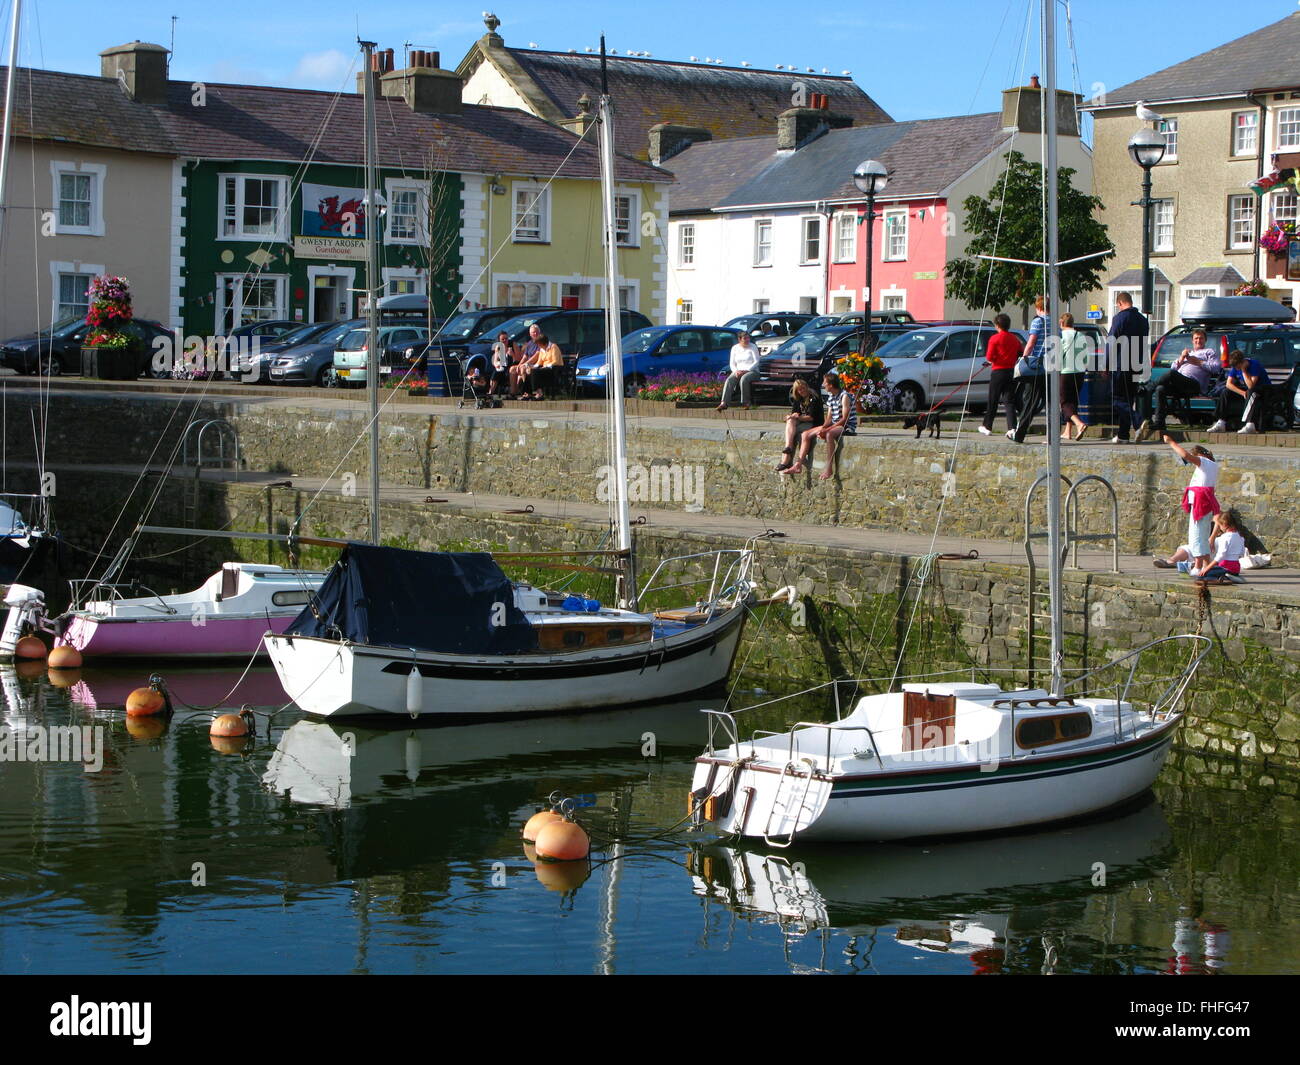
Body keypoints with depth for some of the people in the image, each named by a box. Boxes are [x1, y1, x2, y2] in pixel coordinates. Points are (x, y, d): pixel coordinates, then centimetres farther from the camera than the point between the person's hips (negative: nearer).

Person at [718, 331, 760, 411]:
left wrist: (746, 371, -16)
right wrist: (736, 371, -11)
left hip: (752, 371, -3)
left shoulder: (753, 347, 2)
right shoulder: (735, 348, 12)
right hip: (738, 371, 3)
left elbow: (756, 362, -5)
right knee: (729, 380, -29)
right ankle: (724, 403, -41)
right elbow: (732, 363, 11)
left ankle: (747, 403, -28)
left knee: (744, 379, -38)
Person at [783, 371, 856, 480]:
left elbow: (844, 419, -21)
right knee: (806, 434, 1)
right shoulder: (830, 397, 11)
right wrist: (822, 428, -11)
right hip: (834, 425, 9)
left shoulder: (844, 396, -15)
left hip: (847, 426, -9)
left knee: (829, 434, -41)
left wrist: (826, 430, -25)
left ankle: (829, 468, -40)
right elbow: (829, 418, 11)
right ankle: (798, 466, -6)